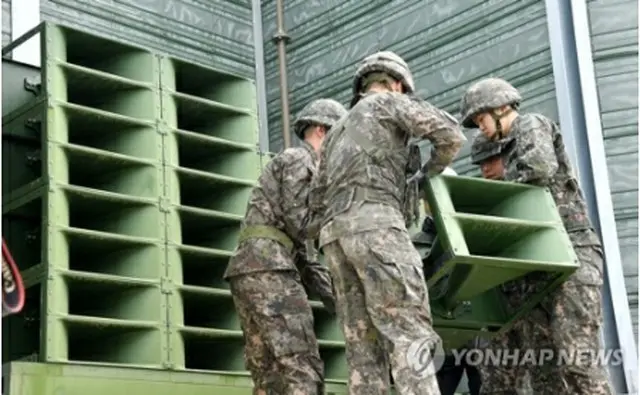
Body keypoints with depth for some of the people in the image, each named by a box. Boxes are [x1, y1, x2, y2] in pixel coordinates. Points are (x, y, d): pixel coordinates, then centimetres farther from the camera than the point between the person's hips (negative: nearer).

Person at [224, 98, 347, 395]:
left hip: (251, 272, 10)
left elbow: (300, 251, 28)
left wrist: (337, 301, 21)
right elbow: (299, 224, -9)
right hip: (267, 268, -10)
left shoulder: (288, 170, 34)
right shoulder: (299, 159, 4)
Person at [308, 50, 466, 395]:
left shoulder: (338, 131, 36)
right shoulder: (389, 102, 15)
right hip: (374, 223, -7)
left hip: (337, 232, 7)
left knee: (364, 347, -1)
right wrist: (429, 174, 17)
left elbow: (317, 200, 30)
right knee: (409, 333, -16)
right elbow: (450, 133, 0)